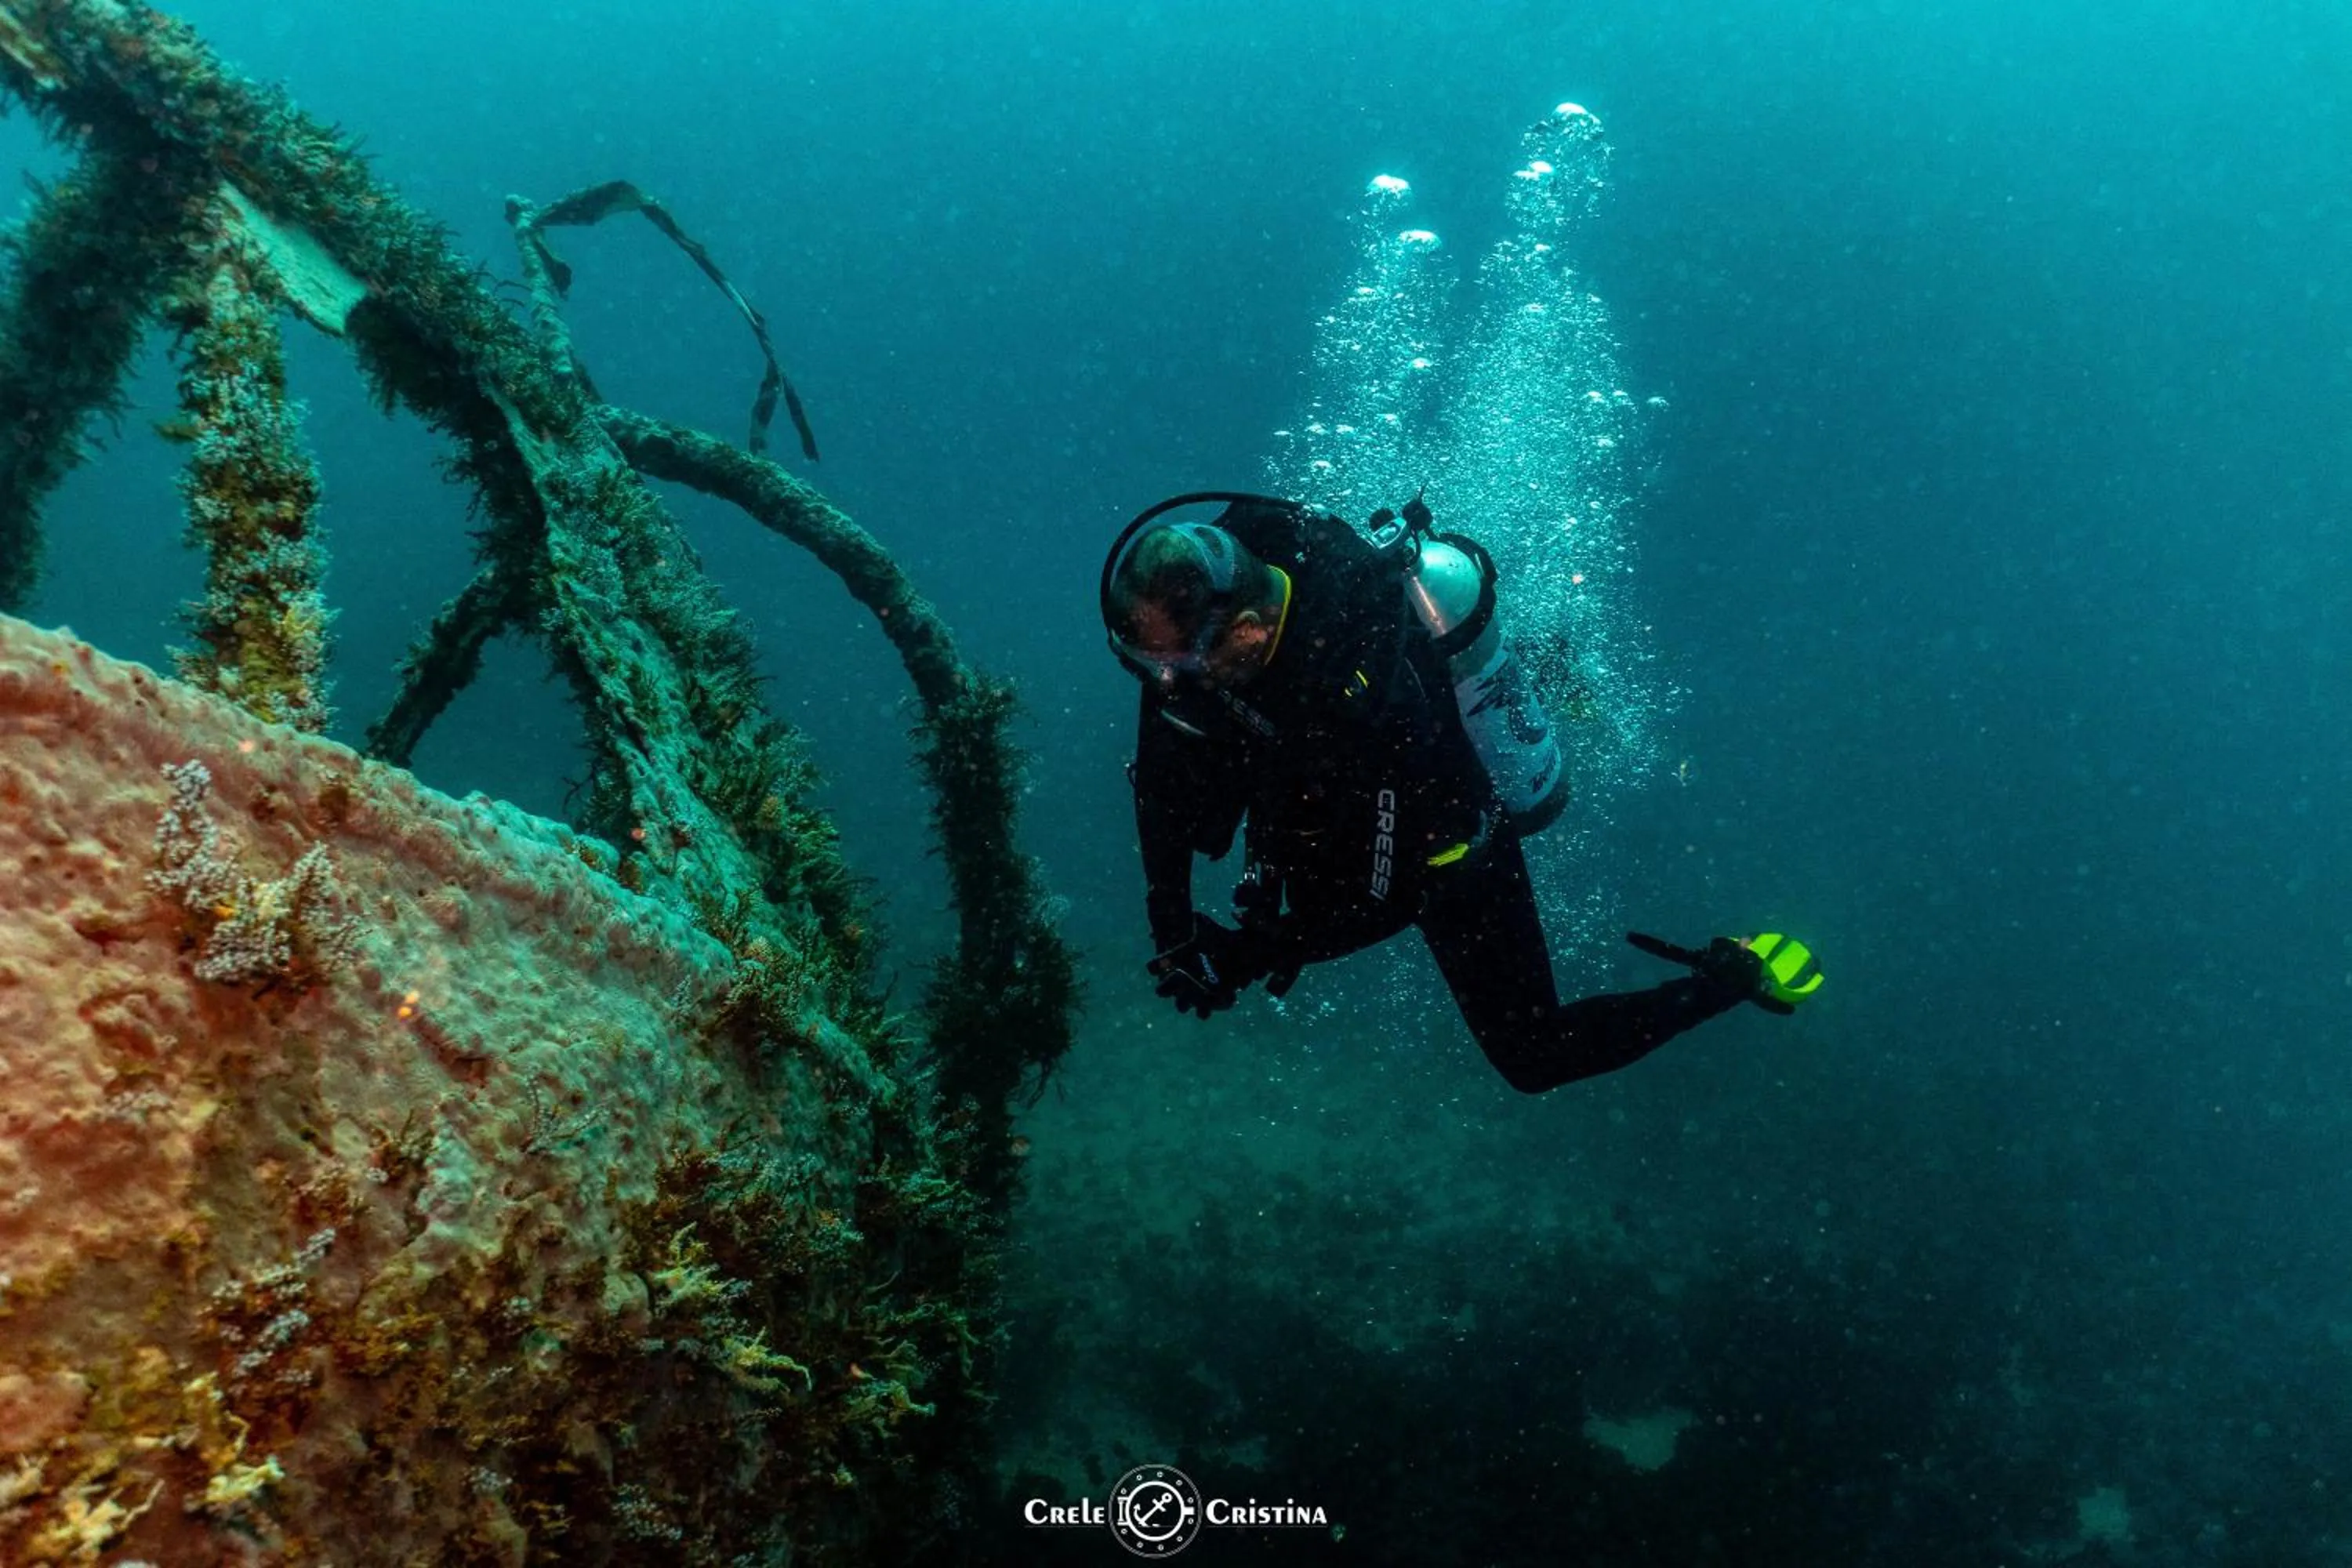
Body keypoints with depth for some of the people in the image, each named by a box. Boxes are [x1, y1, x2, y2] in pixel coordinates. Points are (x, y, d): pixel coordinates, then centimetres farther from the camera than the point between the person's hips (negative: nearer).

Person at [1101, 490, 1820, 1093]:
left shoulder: (1365, 703, -45)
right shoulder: (1205, 593, -26)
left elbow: (1380, 897, -33)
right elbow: (1164, 779, -14)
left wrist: (1248, 955, -28)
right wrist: (1170, 927, -19)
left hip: (1449, 861, -6)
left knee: (1535, 1058, 4)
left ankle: (1733, 976, 23)